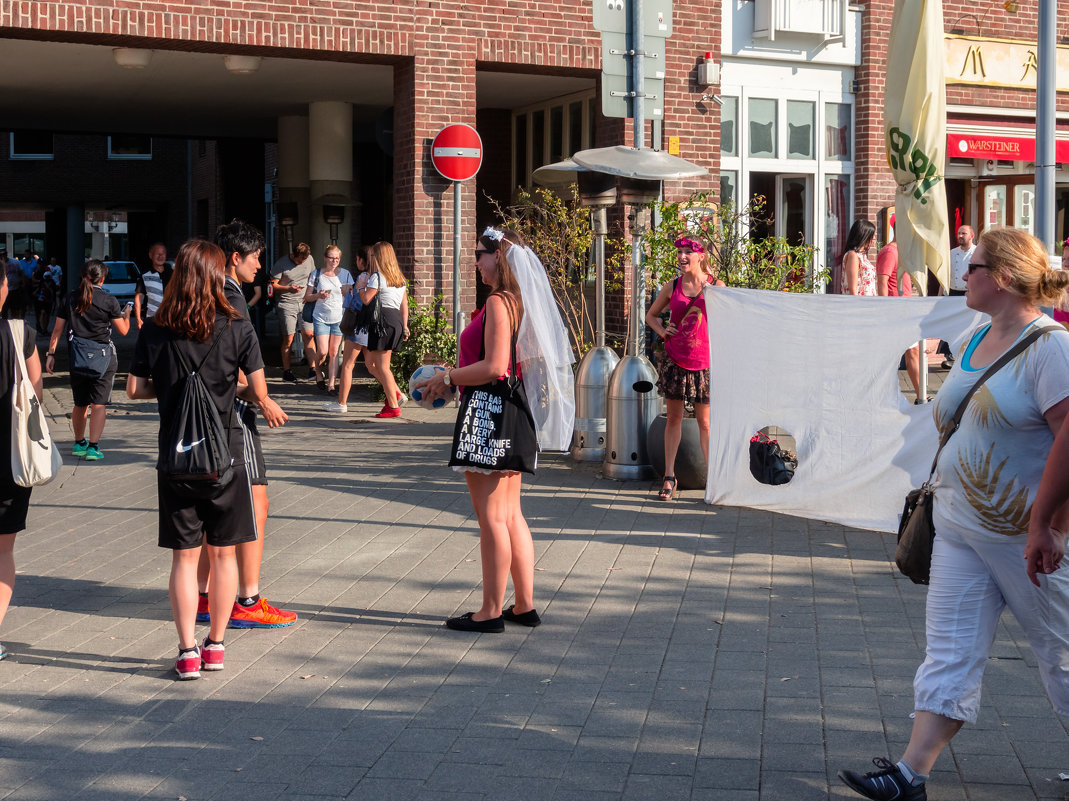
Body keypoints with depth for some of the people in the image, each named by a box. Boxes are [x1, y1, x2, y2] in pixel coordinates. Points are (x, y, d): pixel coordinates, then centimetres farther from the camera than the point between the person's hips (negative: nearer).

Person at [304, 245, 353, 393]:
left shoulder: (345, 274, 5)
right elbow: (307, 297, 6)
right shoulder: (316, 275, 2)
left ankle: (332, 384, 2)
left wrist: (347, 292, -12)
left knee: (334, 352, -1)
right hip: (321, 317, -1)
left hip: (339, 318, 1)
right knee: (322, 351, -9)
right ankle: (318, 372, 21)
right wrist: (318, 295, -14)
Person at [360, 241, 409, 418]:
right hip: (397, 321, 9)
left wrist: (360, 287, 5)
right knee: (371, 363, 15)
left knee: (382, 366, -3)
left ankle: (393, 406, -4)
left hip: (383, 321, -9)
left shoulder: (377, 276, -8)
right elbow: (404, 304, 17)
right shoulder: (400, 278, 17)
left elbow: (366, 300, -14)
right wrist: (404, 326, 19)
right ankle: (396, 394, 7)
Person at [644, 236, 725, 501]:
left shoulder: (716, 286, 0)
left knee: (705, 422, 1)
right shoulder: (672, 287, 5)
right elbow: (651, 315, 18)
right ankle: (669, 476, 16)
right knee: (674, 418, 8)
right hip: (674, 359, 2)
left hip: (703, 361, -2)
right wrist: (662, 330, 2)